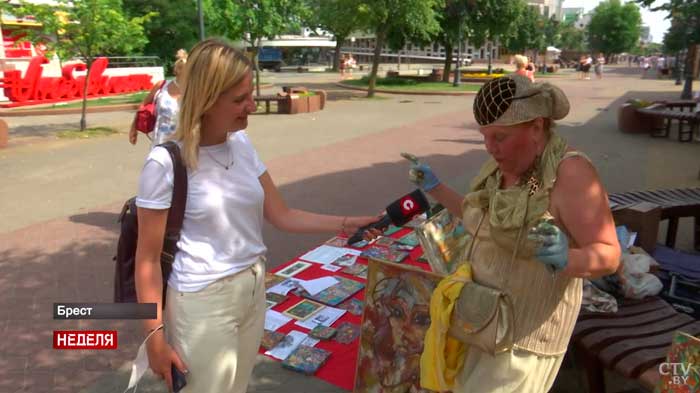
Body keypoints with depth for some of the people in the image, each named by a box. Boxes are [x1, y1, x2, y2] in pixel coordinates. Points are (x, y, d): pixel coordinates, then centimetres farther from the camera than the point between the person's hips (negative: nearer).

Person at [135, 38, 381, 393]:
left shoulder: (242, 145, 0)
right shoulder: (166, 162, -17)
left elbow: (282, 215, 5)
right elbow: (148, 258, -11)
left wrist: (347, 224, -4)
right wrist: (155, 334, -11)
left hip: (253, 289, 6)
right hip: (203, 301, -5)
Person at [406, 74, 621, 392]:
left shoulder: (570, 172, -22)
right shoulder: (502, 165, 0)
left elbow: (608, 255, -21)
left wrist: (566, 258, -41)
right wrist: (434, 188, 13)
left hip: (526, 327, -7)